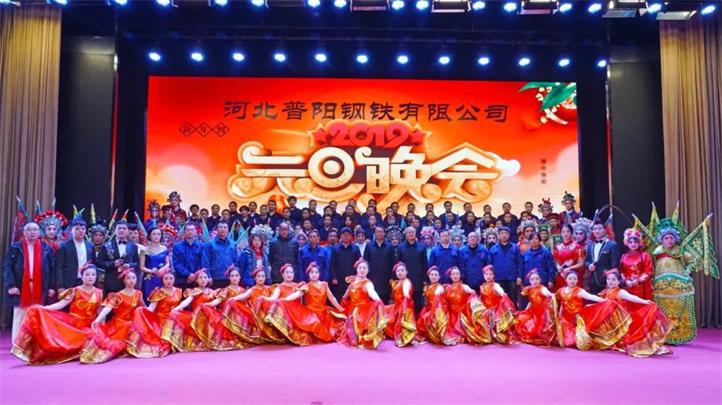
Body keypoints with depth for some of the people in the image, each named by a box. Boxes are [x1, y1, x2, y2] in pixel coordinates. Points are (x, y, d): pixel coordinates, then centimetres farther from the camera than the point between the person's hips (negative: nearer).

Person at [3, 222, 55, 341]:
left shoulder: (47, 249, 7)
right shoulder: (15, 247, 6)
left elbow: (51, 269, 5)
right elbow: (7, 267, 0)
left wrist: (52, 287, -2)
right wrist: (11, 285, -11)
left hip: (40, 290, 0)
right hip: (20, 289, 0)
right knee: (19, 320, 6)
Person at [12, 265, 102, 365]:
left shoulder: (99, 293, 6)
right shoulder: (74, 291, 0)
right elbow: (61, 304, -10)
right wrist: (43, 308, -24)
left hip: (86, 327, 0)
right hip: (70, 322, 0)